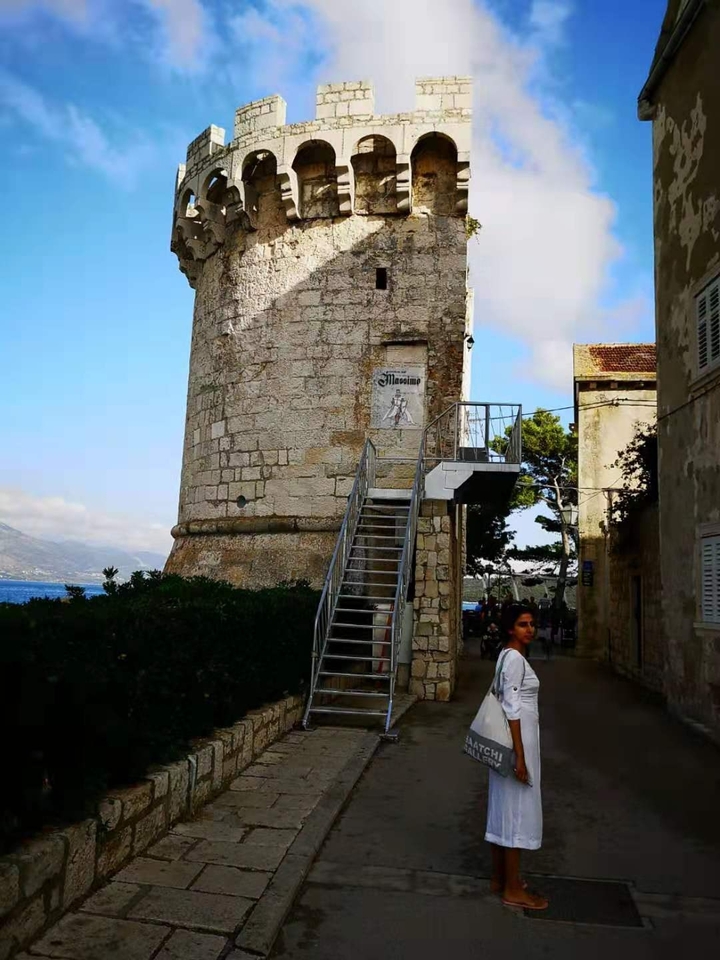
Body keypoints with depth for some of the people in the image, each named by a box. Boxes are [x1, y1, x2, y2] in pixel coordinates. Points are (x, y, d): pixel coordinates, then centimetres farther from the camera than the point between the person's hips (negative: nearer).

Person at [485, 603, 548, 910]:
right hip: (517, 739, -10)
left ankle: (499, 878, 27)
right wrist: (520, 756, -21)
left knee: (504, 808, 16)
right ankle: (513, 890, 10)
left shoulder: (510, 656, 11)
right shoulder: (515, 658, -18)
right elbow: (512, 709, -21)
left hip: (509, 739, 10)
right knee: (517, 809, -1)